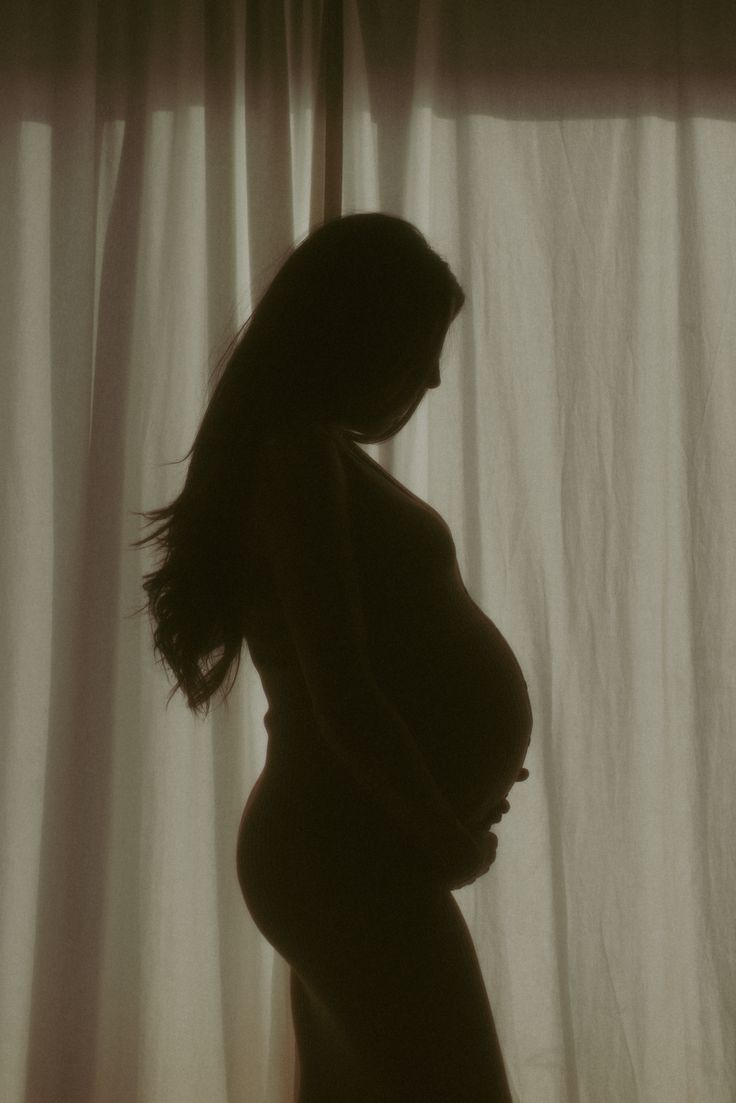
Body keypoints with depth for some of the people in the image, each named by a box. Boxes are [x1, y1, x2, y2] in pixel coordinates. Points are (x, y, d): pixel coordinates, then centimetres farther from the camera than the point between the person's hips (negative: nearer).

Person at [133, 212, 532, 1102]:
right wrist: (448, 837, -9)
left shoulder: (301, 448, 16)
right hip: (350, 851, -10)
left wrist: (444, 816, 11)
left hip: (335, 842, 10)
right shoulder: (301, 451, -15)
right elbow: (343, 698, -21)